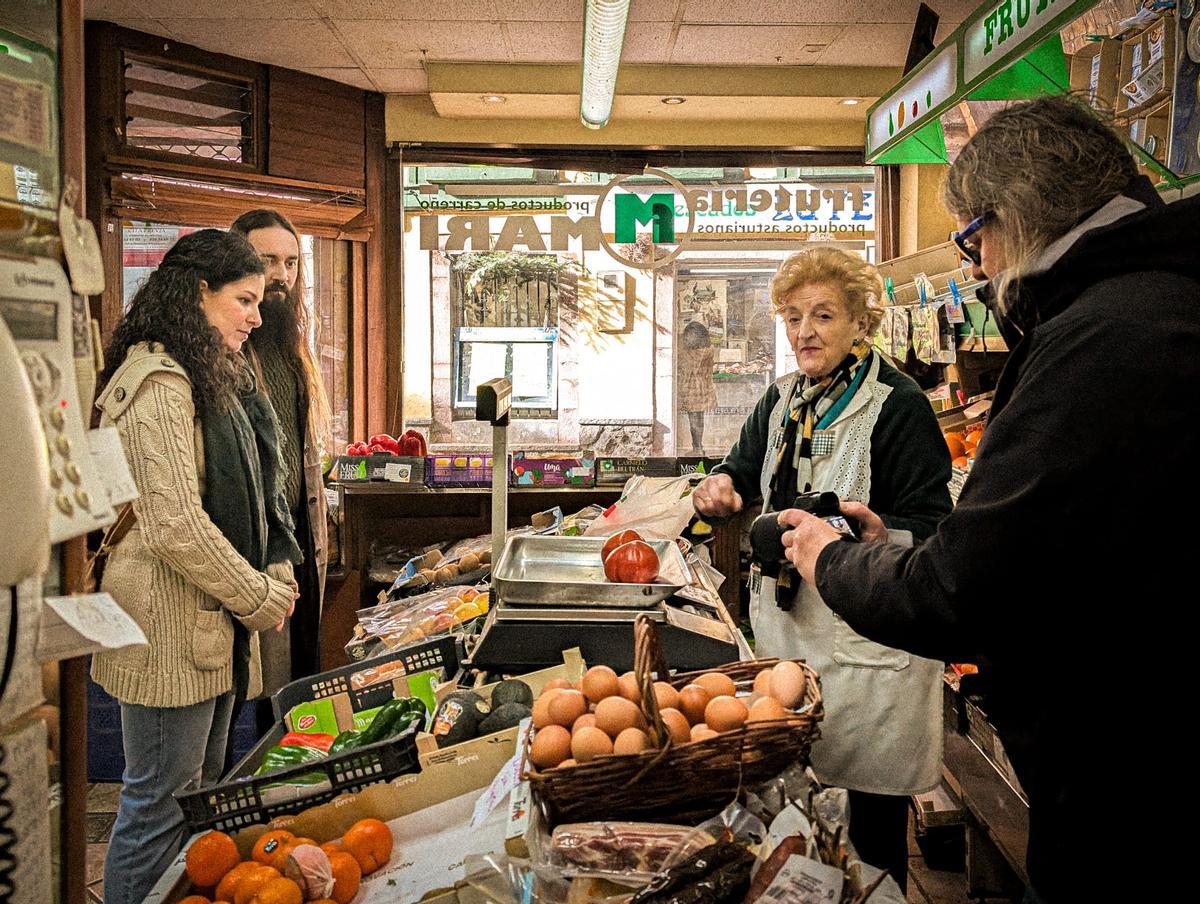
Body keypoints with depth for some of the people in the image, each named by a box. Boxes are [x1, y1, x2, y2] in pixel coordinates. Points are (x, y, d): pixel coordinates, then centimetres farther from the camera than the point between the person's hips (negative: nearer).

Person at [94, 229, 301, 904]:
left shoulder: (217, 378, 15)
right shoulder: (159, 382, -17)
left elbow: (250, 494, 18)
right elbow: (174, 525, -24)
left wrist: (278, 571, 2)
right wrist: (261, 598, -14)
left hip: (213, 624, 10)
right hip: (170, 628, -10)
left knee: (201, 795, 19)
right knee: (161, 810, 2)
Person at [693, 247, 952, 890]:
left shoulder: (898, 405, -13)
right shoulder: (783, 399, 9)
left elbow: (930, 527, -14)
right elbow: (746, 467, 22)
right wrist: (722, 484, -1)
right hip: (786, 617, 7)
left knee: (874, 801, 4)